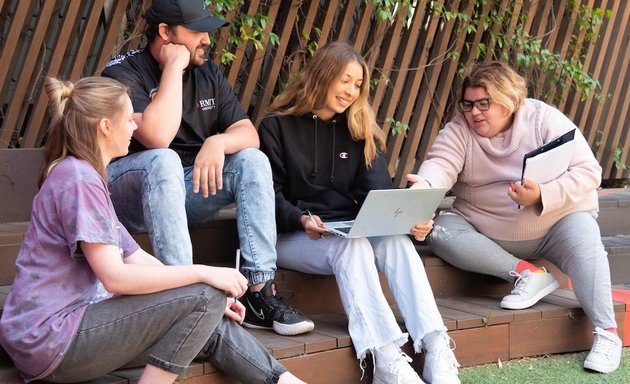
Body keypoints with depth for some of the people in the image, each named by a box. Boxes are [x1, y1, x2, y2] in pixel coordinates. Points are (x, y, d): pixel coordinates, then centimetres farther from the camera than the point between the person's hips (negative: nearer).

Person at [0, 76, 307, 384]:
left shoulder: (85, 176, 18)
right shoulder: (78, 180, -14)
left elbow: (138, 259, 16)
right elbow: (115, 276, -21)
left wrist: (213, 298, 7)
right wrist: (204, 273, -16)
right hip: (51, 339, -10)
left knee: (213, 328, 6)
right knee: (205, 294, -15)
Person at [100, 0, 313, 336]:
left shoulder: (207, 74, 8)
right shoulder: (124, 73, -13)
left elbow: (248, 132, 0)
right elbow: (157, 137, -30)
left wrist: (218, 142, -23)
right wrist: (174, 67, -23)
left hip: (188, 188, 6)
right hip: (129, 191, -6)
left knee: (253, 160, -14)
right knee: (164, 161, -36)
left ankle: (260, 292, -20)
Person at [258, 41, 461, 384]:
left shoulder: (360, 131, 14)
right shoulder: (277, 127, 2)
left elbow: (378, 191, 1)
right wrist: (302, 219, -26)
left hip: (349, 231, 4)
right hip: (292, 236, -4)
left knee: (396, 241, -30)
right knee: (352, 246, -36)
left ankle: (437, 353, -43)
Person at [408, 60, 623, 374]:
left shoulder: (545, 120, -10)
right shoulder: (459, 129, -3)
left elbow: (587, 172, -16)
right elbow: (441, 164, -21)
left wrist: (542, 195, -32)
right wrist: (425, 186, -46)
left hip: (556, 224, -3)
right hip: (487, 235, 3)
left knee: (582, 237, -33)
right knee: (441, 230, -22)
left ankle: (606, 333, -30)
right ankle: (527, 273, -20)